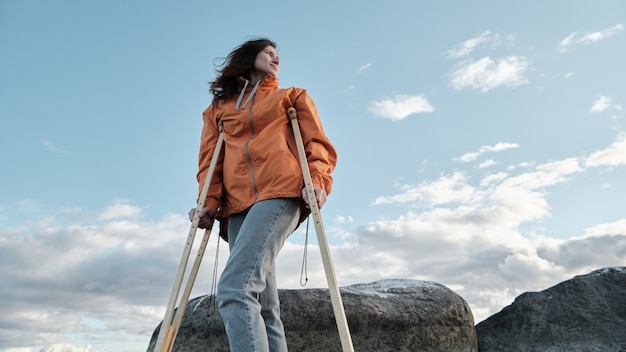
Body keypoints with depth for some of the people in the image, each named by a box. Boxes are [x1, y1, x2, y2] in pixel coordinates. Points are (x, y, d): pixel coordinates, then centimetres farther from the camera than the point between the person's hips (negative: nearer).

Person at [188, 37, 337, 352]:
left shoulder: (292, 97, 25)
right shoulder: (218, 108, 29)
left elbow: (317, 144, 13)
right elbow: (209, 159, 18)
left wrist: (318, 181, -7)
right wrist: (209, 201, 0)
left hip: (281, 192, -3)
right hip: (238, 205, 3)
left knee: (235, 289, -24)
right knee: (264, 308, -5)